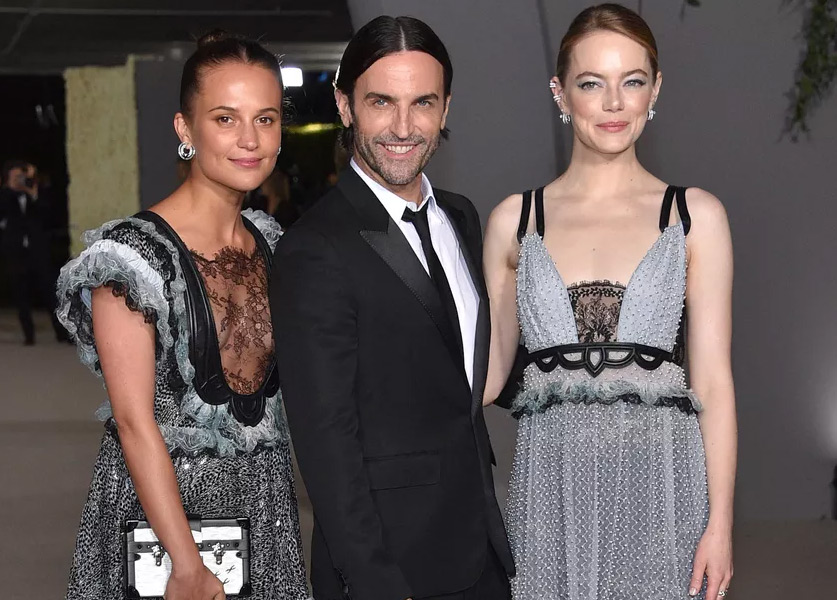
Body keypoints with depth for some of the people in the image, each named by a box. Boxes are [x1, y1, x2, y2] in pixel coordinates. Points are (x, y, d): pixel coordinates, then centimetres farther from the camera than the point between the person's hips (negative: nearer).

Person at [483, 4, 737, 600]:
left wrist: (720, 523, -4)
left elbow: (713, 381, 2)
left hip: (662, 483, -1)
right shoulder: (515, 220, 7)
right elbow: (488, 369, 13)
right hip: (552, 484, 1)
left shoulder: (696, 215, 3)